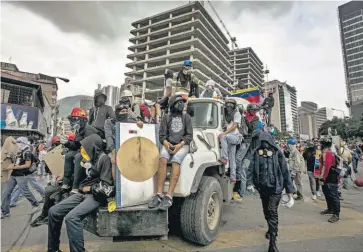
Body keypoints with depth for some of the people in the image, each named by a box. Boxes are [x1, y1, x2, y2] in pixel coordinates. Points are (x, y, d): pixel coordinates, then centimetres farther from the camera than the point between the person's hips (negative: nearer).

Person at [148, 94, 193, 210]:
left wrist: (179, 145, -13)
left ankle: (169, 196, -36)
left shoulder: (186, 117, 11)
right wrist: (167, 144, -16)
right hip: (168, 144, 1)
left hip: (182, 145, -1)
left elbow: (189, 135, 3)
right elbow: (161, 135, 6)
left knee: (175, 161, -33)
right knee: (162, 159, -31)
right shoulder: (166, 118, 12)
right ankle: (159, 194, -30)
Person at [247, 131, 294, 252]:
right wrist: (249, 183, -16)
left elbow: (285, 171, -2)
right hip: (262, 187, 3)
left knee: (272, 211, -12)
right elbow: (251, 169, -4)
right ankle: (271, 229, 46)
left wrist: (289, 189, -3)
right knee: (266, 210, 19)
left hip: (275, 187, -3)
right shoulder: (257, 153, -1)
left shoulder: (277, 153, -5)